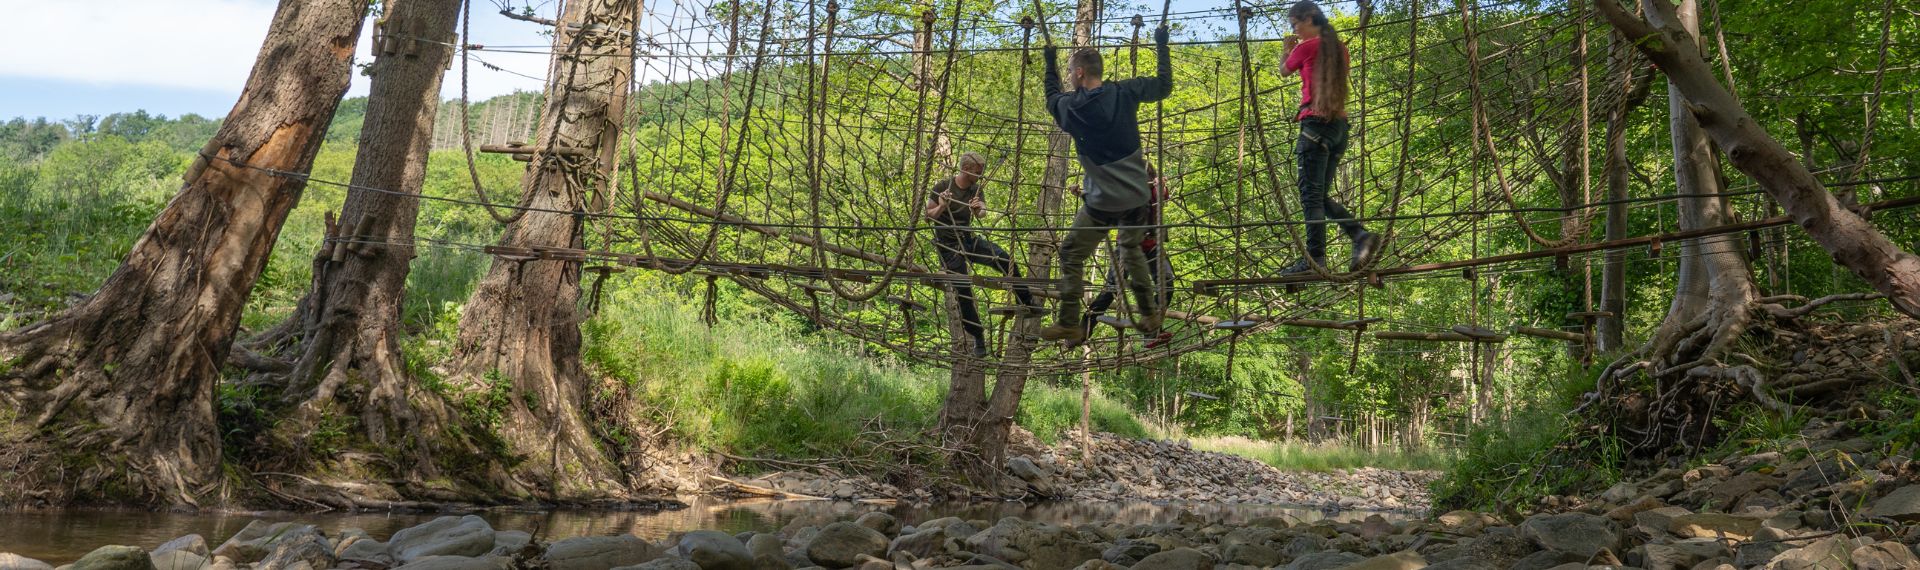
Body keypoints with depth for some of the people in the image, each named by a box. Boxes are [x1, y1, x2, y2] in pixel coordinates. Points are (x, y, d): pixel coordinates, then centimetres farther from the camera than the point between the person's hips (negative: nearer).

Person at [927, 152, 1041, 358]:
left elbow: (982, 211, -12)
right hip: (948, 246, -4)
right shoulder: (942, 187, -9)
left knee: (1005, 259, -20)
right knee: (962, 292, -6)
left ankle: (1026, 301, -6)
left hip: (969, 239, 4)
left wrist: (979, 208, -37)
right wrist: (941, 207, -27)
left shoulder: (975, 190, 4)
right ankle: (977, 337, 8)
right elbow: (928, 215, -6)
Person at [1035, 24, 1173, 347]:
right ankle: (1149, 317, 25)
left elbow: (1052, 97, 21)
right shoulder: (1124, 93, -3)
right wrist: (1161, 46, 23)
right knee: (1131, 249, 26)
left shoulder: (1070, 106, -5)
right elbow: (1164, 86, 13)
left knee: (1071, 256, 8)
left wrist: (1049, 65, 33)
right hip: (1137, 197, 4)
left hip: (1103, 202, -4)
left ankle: (1069, 326, 4)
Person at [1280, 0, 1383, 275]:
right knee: (1320, 195, 11)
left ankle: (1315, 258, -16)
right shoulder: (1339, 48, 17)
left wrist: (1287, 49, 32)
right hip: (1340, 125, 8)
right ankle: (1361, 235, -6)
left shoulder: (1307, 46, -3)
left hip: (1316, 124, -8)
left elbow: (1284, 73, 14)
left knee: (1311, 195, -9)